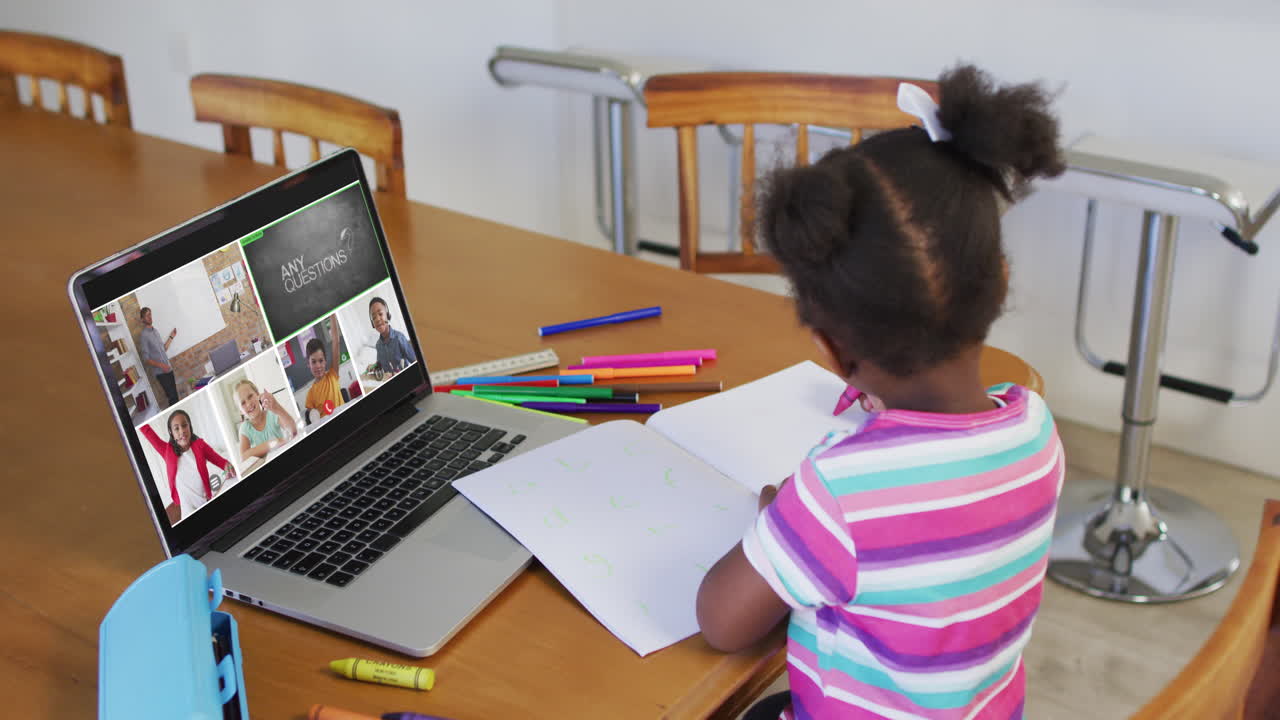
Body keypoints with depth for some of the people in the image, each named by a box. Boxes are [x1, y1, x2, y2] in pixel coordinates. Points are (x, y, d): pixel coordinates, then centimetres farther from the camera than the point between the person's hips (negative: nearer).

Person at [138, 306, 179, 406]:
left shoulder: (156, 331, 14)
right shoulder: (143, 335, -11)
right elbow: (146, 358, -13)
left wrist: (171, 337, 15)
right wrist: (161, 365, -23)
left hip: (168, 369, 7)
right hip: (160, 372, -7)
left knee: (175, 395, 8)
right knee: (172, 397, -10)